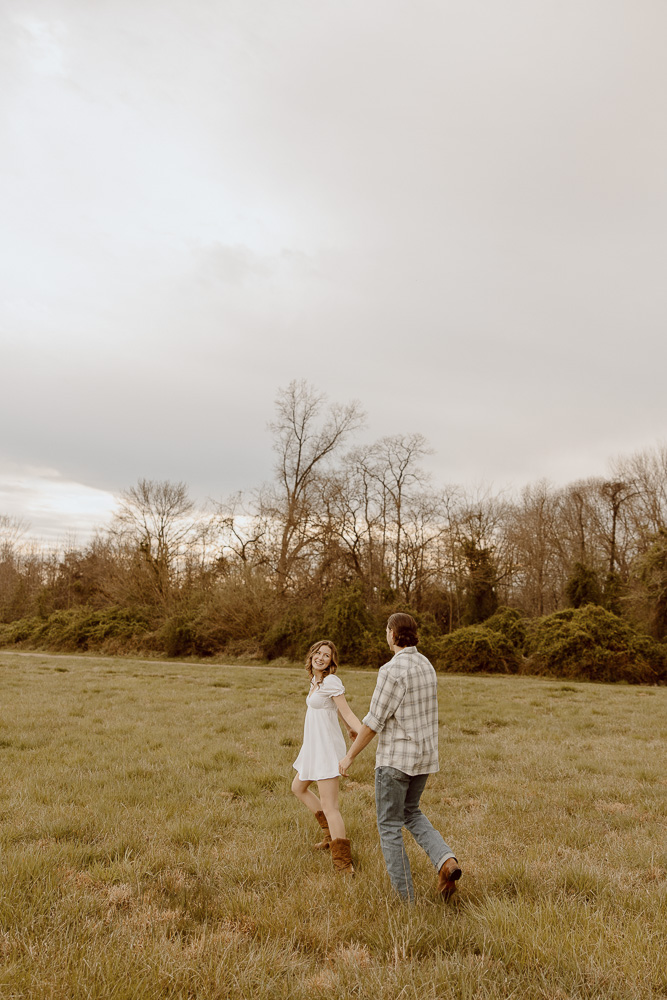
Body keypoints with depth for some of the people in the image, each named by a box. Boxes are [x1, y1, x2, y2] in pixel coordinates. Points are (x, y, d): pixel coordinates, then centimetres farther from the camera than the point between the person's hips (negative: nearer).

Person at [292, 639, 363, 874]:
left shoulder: (331, 681, -17)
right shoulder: (316, 680, 9)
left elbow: (348, 713, -17)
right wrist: (352, 730, 36)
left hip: (327, 749, -10)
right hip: (314, 748, 10)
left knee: (329, 806, -11)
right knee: (298, 788, 25)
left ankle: (344, 864, -8)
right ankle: (332, 833, 31)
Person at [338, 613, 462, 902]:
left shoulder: (393, 670, -22)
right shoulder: (425, 666, 6)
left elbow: (374, 721, -19)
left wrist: (349, 756, -8)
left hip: (396, 757, -8)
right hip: (424, 756, 8)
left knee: (389, 825, 8)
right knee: (410, 813, 26)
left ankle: (405, 897, 13)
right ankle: (446, 860, 5)